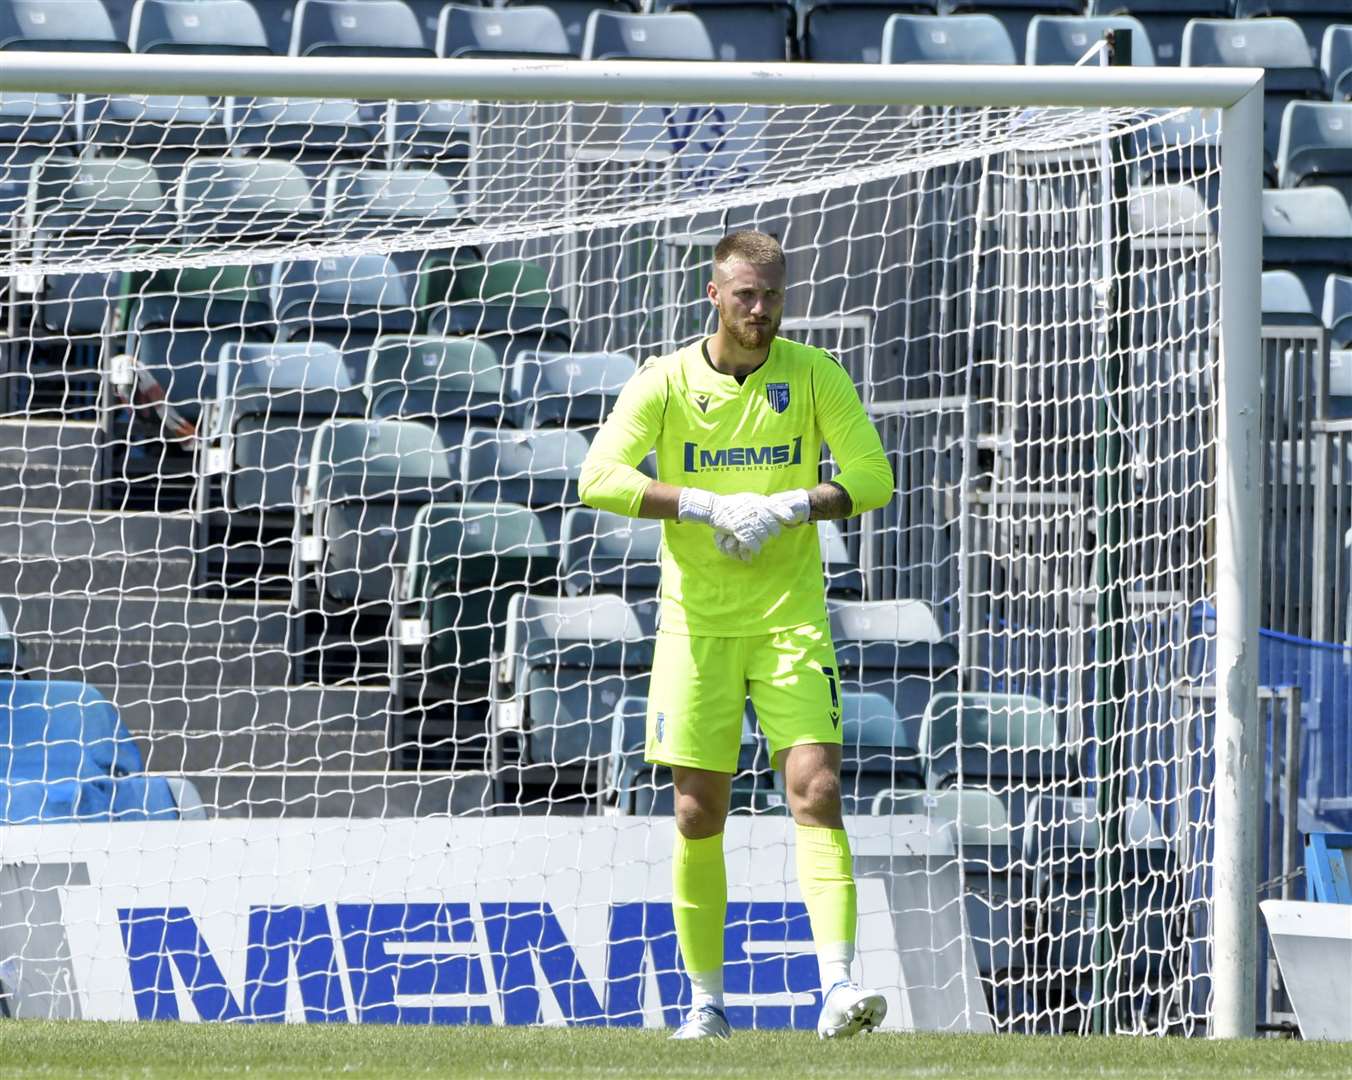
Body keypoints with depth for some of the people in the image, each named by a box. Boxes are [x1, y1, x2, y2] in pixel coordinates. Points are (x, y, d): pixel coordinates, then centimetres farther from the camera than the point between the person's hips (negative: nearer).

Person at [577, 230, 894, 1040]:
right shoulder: (664, 384, -2)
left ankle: (838, 988, -20)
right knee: (700, 814, 1)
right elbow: (599, 479, -14)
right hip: (697, 619, 0)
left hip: (791, 615, 0)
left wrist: (789, 506, -18)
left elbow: (873, 478, -2)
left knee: (817, 791, -14)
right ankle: (707, 1000, 14)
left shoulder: (815, 375, 1)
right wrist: (712, 506, -23)